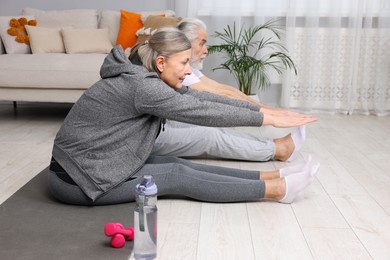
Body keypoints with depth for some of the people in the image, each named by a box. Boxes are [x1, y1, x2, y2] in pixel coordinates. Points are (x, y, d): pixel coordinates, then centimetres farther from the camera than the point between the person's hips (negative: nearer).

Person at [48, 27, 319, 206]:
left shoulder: (151, 79, 4)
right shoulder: (141, 85, -23)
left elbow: (202, 98, 4)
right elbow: (203, 112, -23)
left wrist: (261, 109, 3)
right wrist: (268, 119, -18)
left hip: (95, 164, 8)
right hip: (76, 179, -8)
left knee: (177, 165, -2)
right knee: (178, 176, -11)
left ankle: (271, 177, 0)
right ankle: (276, 189, -7)